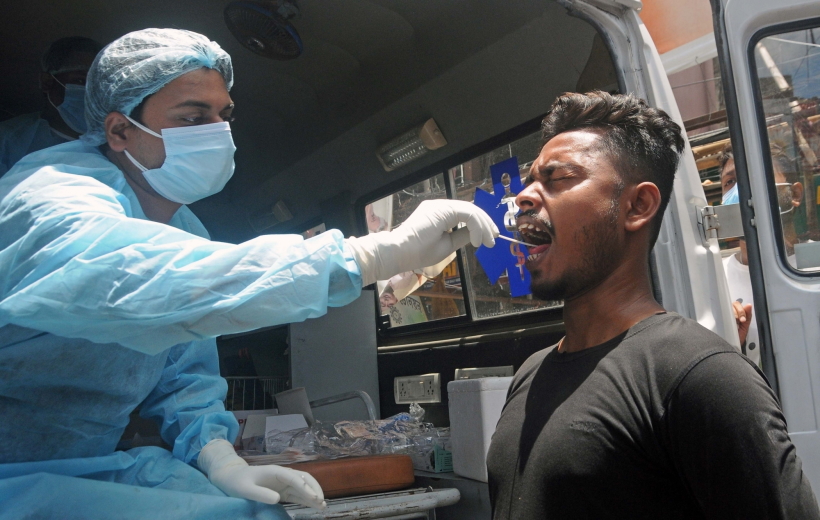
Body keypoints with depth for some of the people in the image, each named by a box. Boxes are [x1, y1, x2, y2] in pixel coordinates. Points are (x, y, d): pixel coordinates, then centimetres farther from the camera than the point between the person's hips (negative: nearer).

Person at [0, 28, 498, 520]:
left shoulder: (187, 230, 7)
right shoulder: (58, 196, -22)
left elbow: (185, 374, 11)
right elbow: (150, 284, -44)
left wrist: (217, 455, -10)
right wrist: (381, 253, -46)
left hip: (95, 464, 8)